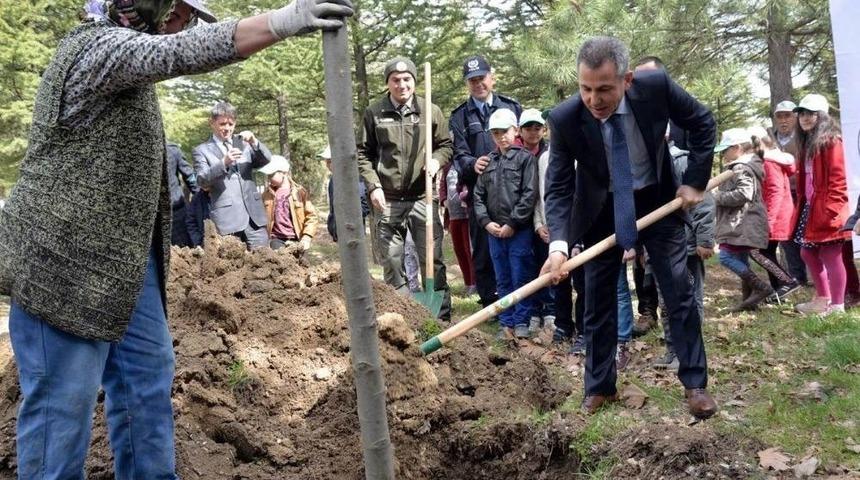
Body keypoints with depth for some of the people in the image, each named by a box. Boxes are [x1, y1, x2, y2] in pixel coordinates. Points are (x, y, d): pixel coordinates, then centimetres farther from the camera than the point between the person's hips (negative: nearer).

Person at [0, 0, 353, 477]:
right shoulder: (98, 45, -15)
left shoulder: (123, 55, 18)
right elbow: (178, 53, -35)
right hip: (64, 259, -10)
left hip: (124, 260, 10)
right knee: (63, 399, -5)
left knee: (148, 375, 12)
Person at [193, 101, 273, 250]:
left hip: (253, 215, 3)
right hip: (227, 219, -3)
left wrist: (254, 142, -11)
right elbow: (202, 180, -7)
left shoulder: (243, 143, 16)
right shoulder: (201, 150, 5)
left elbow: (267, 161, 7)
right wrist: (224, 162, -23)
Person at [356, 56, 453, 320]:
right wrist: (373, 185, -5)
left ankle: (442, 316, 9)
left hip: (422, 198, -1)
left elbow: (446, 145, 11)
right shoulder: (374, 113, 2)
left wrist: (437, 160, -10)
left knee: (433, 260, 1)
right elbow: (363, 153, 6)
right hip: (387, 200, 1)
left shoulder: (430, 111, 2)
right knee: (392, 262, 6)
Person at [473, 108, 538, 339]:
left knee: (521, 278, 0)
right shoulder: (488, 162, 12)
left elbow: (529, 194, -10)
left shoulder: (525, 158, -3)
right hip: (494, 231, 5)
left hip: (520, 231, -5)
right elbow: (478, 195, 11)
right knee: (502, 280, 10)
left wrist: (512, 224, -12)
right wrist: (486, 222, -2)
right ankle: (506, 323, 17)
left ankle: (521, 322, 9)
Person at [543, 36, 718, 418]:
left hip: (658, 201, 0)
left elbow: (703, 123, -7)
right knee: (598, 302, 5)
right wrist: (558, 244, -35)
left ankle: (695, 383, 12)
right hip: (601, 210, 0)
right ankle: (599, 388, 20)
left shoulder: (656, 86, -24)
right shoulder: (565, 118, -25)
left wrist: (695, 181, -12)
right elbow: (558, 187, -21)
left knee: (680, 293, 0)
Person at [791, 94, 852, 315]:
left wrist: (831, 209, -23)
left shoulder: (831, 141, -11)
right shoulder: (806, 143, 16)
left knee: (831, 256, -4)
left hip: (826, 211, -10)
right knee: (808, 253, 16)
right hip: (809, 208, 10)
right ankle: (823, 299, 28)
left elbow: (838, 178, -18)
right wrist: (801, 205, 16)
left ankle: (837, 306, 3)